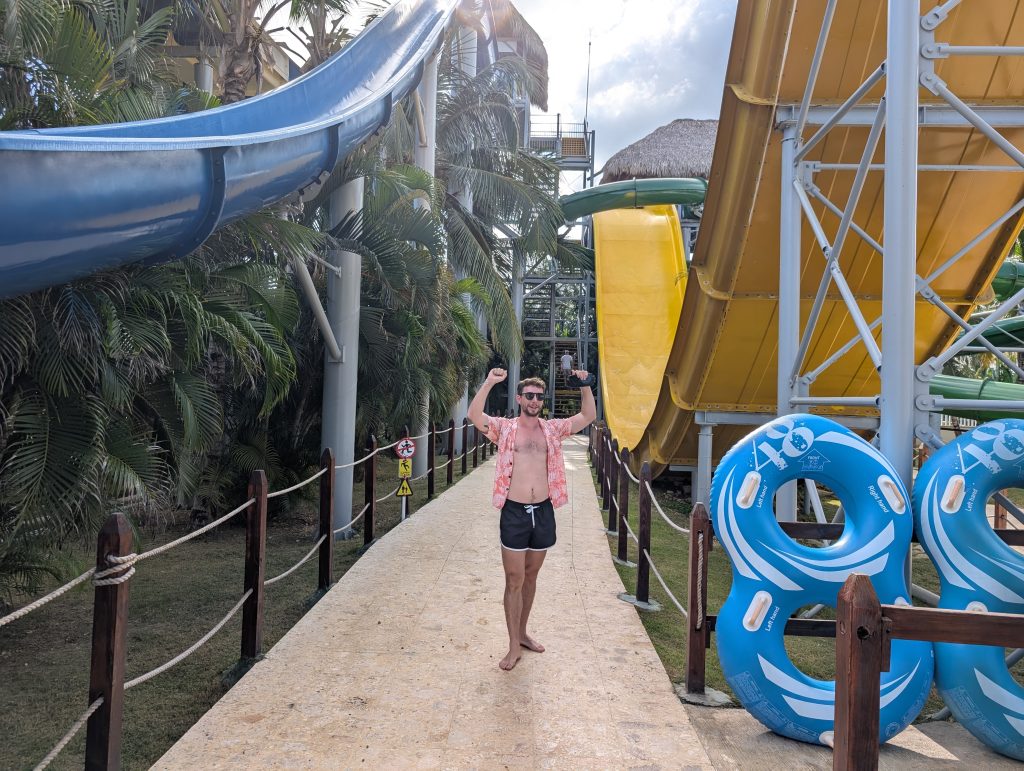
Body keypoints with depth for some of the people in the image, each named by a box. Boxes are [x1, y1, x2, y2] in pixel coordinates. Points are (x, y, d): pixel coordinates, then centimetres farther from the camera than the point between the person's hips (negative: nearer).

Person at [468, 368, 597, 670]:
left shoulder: (552, 429, 8)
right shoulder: (504, 428, -1)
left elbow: (588, 417, 7)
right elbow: (474, 415, -17)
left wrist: (585, 386, -4)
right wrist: (489, 383, -24)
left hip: (543, 511, 3)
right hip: (514, 512, -3)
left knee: (530, 577, 17)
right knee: (514, 581, 2)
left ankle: (522, 633, 34)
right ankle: (514, 647, 13)